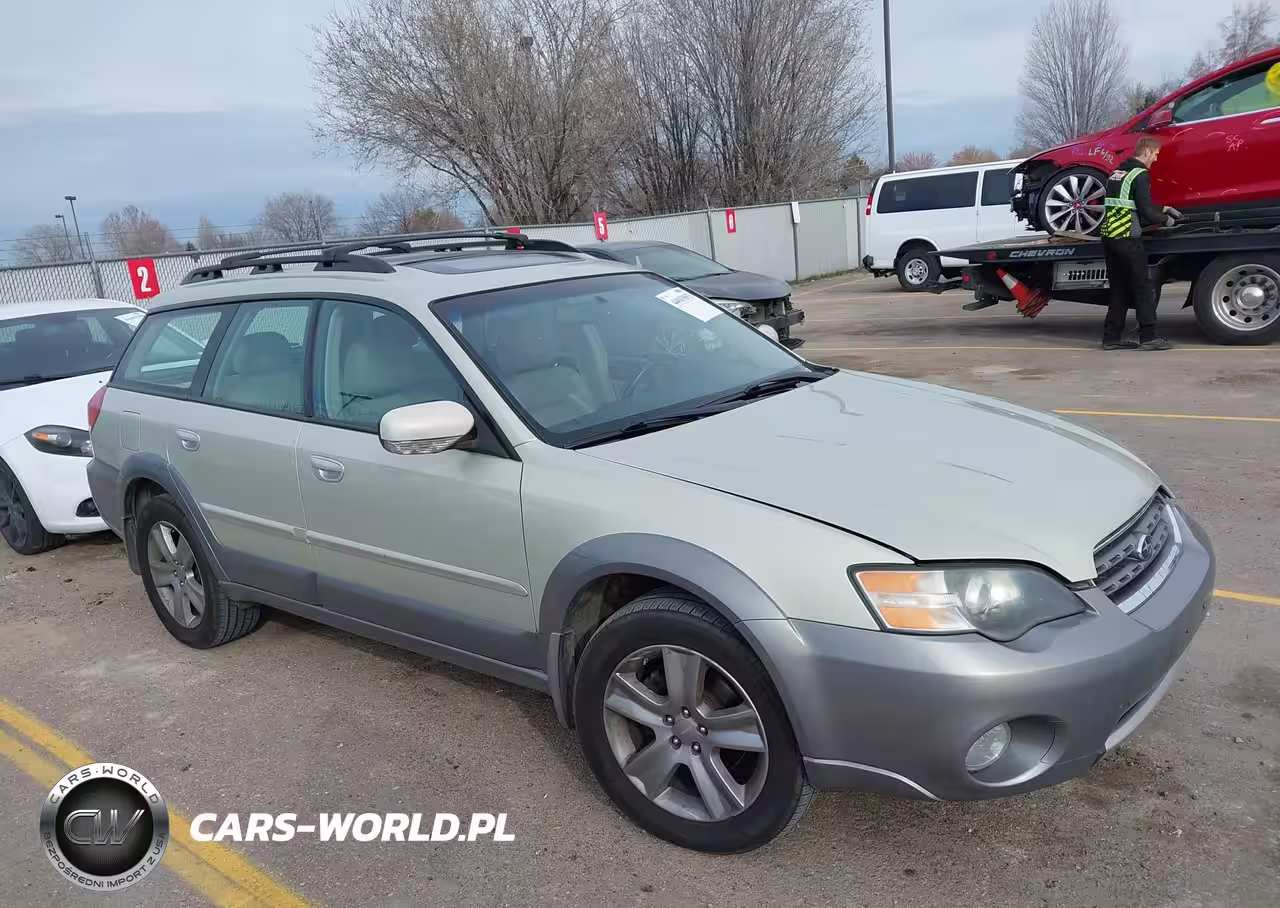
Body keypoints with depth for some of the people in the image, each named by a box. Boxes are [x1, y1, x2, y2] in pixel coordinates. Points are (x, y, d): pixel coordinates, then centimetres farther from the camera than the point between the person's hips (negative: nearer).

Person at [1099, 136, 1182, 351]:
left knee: (1119, 289, 11)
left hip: (1108, 236, 8)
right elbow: (1145, 210, -13)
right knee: (1143, 287, -2)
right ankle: (1148, 337, -3)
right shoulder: (1140, 173, -7)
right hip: (1127, 238, -8)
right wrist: (1164, 219, 4)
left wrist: (1163, 209, 29)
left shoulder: (1118, 172, 19)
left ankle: (1111, 337, 10)